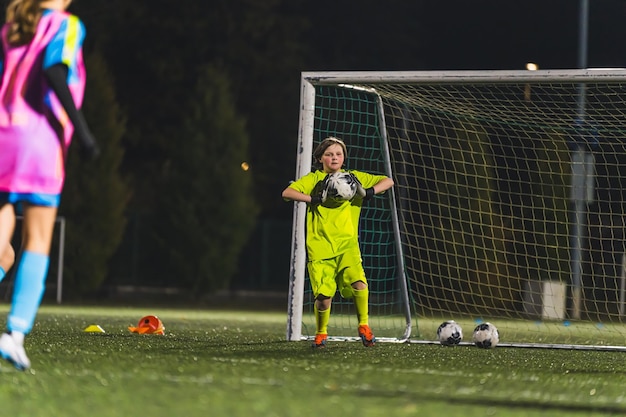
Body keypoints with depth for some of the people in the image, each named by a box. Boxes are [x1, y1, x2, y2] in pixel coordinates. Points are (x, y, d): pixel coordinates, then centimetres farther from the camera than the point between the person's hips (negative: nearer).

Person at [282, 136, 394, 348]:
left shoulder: (354, 178, 13)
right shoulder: (314, 179, 8)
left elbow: (388, 181, 10)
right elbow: (287, 193, -5)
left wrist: (368, 193, -8)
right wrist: (314, 199, -17)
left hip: (347, 243, 1)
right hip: (320, 245, -1)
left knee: (359, 282, -22)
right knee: (323, 294, -9)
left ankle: (363, 326, 0)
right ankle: (321, 333, 18)